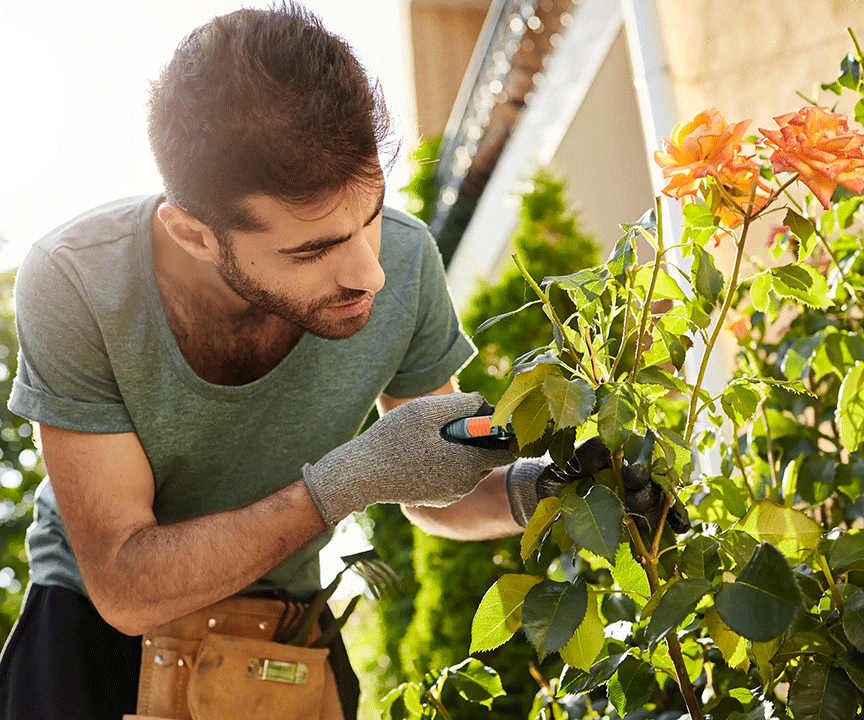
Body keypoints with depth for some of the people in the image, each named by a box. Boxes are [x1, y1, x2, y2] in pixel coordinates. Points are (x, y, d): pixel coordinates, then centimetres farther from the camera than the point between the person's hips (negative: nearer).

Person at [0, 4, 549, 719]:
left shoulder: (406, 262, -23)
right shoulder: (74, 282, -29)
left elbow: (437, 498, -8)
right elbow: (123, 587, -28)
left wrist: (531, 491, -29)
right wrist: (351, 481, -37)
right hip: (96, 622, -3)